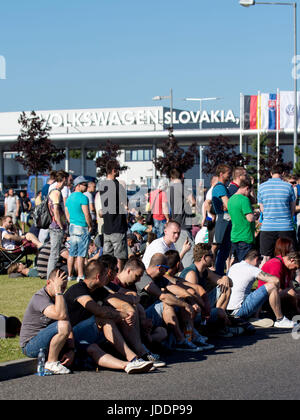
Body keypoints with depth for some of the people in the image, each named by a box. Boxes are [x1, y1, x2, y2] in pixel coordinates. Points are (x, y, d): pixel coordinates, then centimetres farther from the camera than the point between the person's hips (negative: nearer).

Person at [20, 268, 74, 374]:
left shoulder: (58, 298, 9)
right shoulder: (39, 298, -18)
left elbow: (69, 329, 4)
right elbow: (61, 315, -36)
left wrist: (71, 350, -10)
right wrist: (57, 290, -28)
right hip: (30, 345, -9)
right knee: (63, 325, -30)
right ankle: (51, 362, -16)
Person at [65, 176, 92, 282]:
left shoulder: (69, 198, 13)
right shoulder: (83, 197, -13)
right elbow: (87, 214, -15)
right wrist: (90, 226, -3)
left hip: (72, 227, 8)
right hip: (82, 229, -8)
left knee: (72, 253, 10)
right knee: (81, 254, -5)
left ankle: (70, 275, 12)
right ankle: (80, 276, -5)